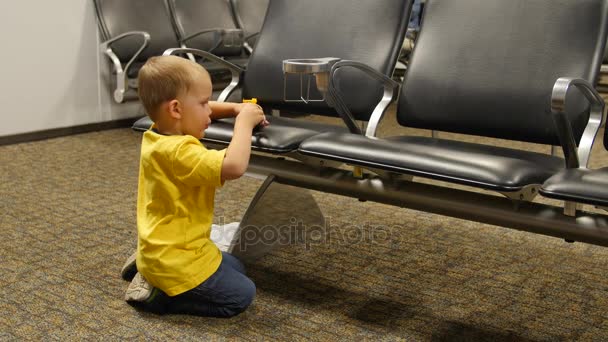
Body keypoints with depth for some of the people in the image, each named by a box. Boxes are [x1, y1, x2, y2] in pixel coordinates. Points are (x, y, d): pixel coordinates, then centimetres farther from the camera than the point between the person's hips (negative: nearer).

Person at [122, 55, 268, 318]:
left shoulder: (158, 134, 1)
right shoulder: (179, 152, -30)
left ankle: (147, 268, 19)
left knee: (235, 268, 25)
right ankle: (157, 293, -3)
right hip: (174, 260, -10)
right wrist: (244, 121, -24)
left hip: (162, 249, 10)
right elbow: (234, 166, -40)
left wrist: (235, 108, 3)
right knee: (240, 295, -3)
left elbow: (195, 111, 19)